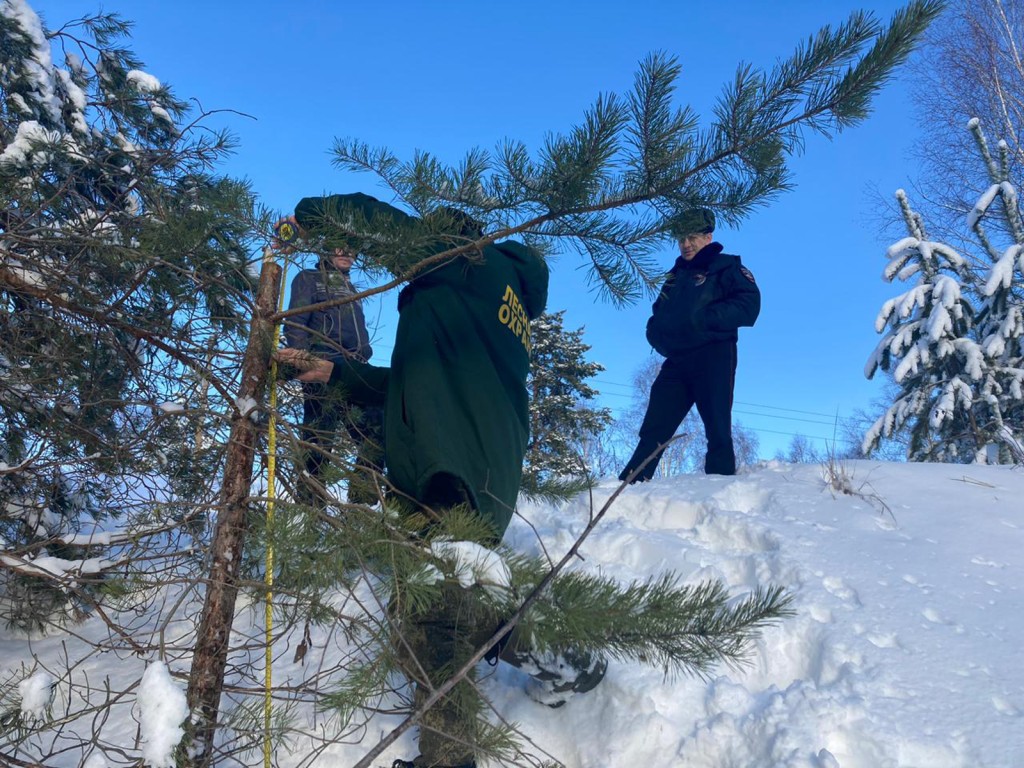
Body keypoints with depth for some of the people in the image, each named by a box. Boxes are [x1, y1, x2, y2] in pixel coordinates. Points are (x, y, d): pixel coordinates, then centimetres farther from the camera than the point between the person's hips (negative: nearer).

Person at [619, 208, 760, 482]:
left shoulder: (725, 266, 7)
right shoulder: (676, 276, 25)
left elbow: (749, 305, -8)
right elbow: (657, 318, 23)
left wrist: (705, 318, -16)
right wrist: (659, 336, 0)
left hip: (713, 358, -5)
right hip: (676, 362, 6)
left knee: (717, 431, -8)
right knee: (653, 431, 2)